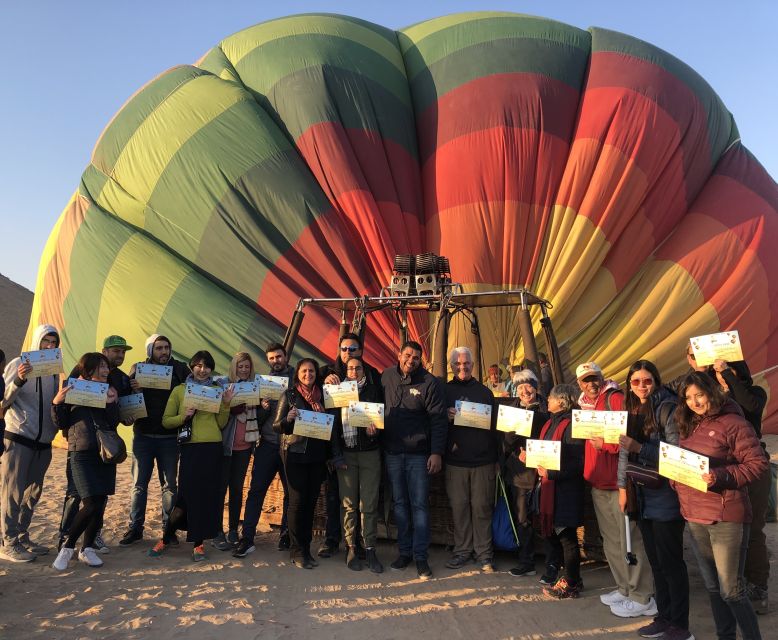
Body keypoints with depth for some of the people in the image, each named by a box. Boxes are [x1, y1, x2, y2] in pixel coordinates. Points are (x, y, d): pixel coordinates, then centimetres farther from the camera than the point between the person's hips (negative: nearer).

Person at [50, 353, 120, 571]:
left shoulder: (107, 391, 11)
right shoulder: (72, 389, 2)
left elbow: (114, 424, 6)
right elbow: (61, 424, 1)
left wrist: (111, 404, -9)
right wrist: (57, 403, -15)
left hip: (105, 453, 4)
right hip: (81, 453, -4)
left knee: (100, 504, 5)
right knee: (91, 505, -12)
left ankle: (87, 548, 20)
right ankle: (67, 547, 8)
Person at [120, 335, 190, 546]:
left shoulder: (180, 369, 1)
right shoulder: (138, 369, 2)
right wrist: (134, 391, -21)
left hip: (169, 437, 0)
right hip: (143, 435, 0)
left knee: (170, 484, 8)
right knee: (139, 484, 7)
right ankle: (135, 528, 18)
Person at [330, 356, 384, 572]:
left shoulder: (374, 389, 6)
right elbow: (334, 424, 3)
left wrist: (375, 428, -14)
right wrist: (337, 455, -5)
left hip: (370, 453, 0)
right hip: (346, 453, 1)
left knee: (369, 504, -1)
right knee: (349, 504, 3)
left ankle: (370, 549, 6)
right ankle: (351, 548, 13)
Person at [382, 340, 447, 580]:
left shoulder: (429, 383, -8)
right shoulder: (386, 377, 3)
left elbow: (438, 420, -9)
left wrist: (437, 452, -13)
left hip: (418, 454, -3)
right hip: (392, 452, 3)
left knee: (419, 504, 1)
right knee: (399, 503, 12)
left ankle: (420, 556, 10)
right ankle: (404, 551, 24)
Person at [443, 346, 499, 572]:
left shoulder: (484, 392, 7)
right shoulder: (445, 391, 6)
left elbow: (495, 424, 9)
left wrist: (496, 458, 6)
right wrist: (446, 417, -15)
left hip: (483, 460, 0)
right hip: (455, 460, 0)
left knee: (482, 507, 3)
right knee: (459, 507, 5)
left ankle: (484, 553, 14)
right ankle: (462, 550, 19)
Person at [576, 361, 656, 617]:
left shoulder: (615, 398, -9)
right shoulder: (585, 406, 15)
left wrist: (606, 444, -19)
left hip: (620, 481, -8)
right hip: (598, 482, 8)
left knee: (630, 541, -1)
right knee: (611, 541, 15)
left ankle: (642, 598, 10)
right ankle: (624, 589, 29)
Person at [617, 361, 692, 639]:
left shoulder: (667, 408, -12)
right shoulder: (632, 411, 10)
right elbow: (624, 451, 13)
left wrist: (640, 448, -25)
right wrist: (622, 487, 10)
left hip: (665, 497, -7)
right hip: (643, 496, 7)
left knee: (671, 561, 2)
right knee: (655, 561, 16)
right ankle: (664, 616, 28)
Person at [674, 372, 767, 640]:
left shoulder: (733, 423, -10)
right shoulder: (689, 427, 12)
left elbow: (757, 463, -13)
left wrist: (722, 476, -24)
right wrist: (674, 476, 1)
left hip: (726, 517, -7)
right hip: (694, 517, 7)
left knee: (731, 590, -2)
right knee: (712, 587, 16)